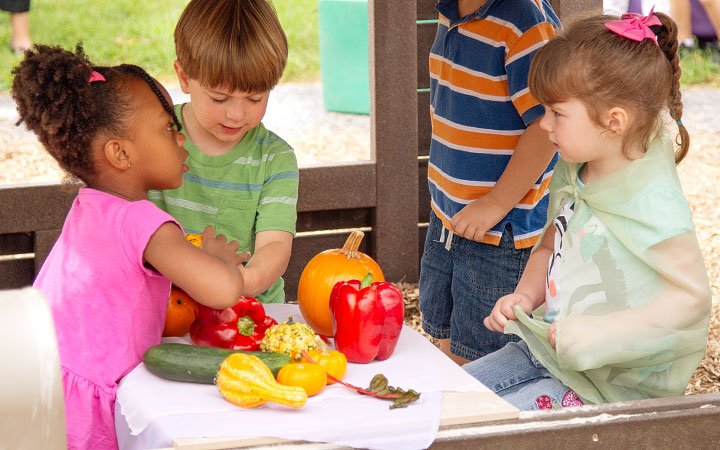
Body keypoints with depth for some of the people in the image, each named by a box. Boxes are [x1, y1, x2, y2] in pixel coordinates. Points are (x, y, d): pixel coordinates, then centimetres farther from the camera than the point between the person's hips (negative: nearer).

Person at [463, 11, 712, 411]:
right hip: (551, 352, 8)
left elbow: (693, 296, -20)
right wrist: (524, 297, 0)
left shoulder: (653, 202, -23)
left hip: (613, 385, -8)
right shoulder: (571, 174, 3)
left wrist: (600, 332, -24)